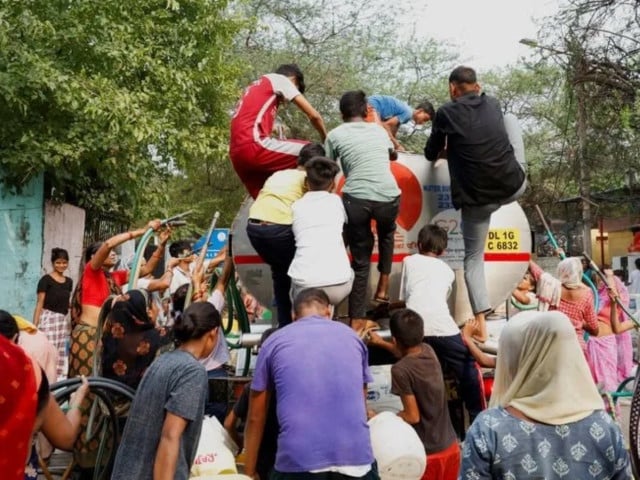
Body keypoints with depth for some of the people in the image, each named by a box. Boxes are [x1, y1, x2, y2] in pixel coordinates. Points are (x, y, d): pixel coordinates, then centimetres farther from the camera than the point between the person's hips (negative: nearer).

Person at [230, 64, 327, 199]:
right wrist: (327, 142, 20)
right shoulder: (280, 79, 10)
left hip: (238, 153, 9)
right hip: (253, 146, -9)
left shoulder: (256, 87, 34)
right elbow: (314, 115, 6)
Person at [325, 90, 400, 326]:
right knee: (386, 234, 36)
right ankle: (383, 286, 29)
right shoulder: (379, 130, 22)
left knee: (360, 258, 13)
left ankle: (357, 321, 12)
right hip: (388, 197, 2)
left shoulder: (336, 135, 11)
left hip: (356, 200, -2)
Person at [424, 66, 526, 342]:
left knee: (474, 259, 10)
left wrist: (448, 148, 34)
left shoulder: (446, 113, -2)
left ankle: (481, 325, -1)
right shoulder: (493, 104, 10)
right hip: (514, 187, 3)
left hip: (477, 198, -2)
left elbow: (431, 155, 11)